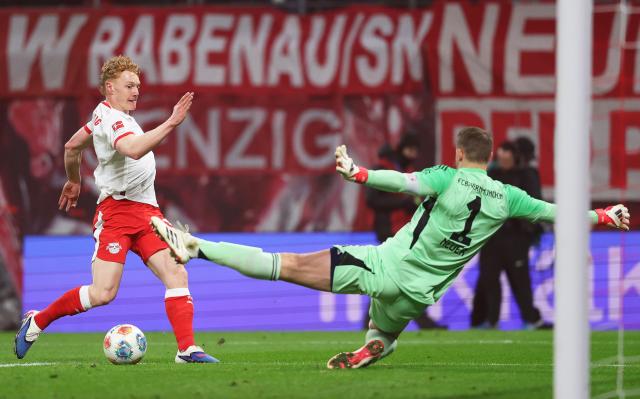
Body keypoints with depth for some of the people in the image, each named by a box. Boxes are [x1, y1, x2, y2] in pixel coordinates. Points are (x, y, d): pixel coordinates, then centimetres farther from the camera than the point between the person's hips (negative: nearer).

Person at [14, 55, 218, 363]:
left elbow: (72, 146, 32)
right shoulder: (111, 119, -13)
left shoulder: (104, 114, 18)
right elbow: (134, 149, -34)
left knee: (176, 272, -10)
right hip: (117, 210, -9)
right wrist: (171, 123, -35)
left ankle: (186, 349, -14)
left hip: (145, 211, 9)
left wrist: (73, 181, 46)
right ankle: (37, 322, 9)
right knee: (103, 292, -12)